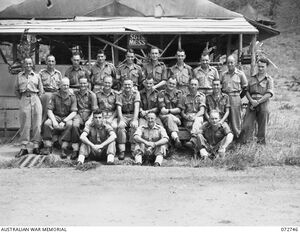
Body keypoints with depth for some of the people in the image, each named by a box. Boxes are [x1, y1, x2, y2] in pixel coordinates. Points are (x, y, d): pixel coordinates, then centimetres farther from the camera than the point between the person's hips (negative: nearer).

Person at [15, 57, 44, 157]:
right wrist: (21, 98, 10)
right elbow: (16, 90, 17)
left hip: (35, 99, 0)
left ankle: (36, 146, 4)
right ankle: (23, 148, 1)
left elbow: (41, 90, 14)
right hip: (24, 100, 0)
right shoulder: (19, 76, 11)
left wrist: (36, 98, 7)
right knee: (24, 124, -2)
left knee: (36, 124, -2)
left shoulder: (37, 76, 10)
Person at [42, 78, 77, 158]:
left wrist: (64, 121, -21)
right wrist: (54, 121, -20)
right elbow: (49, 110, -1)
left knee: (69, 124, -34)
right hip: (55, 116, 2)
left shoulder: (72, 96, -1)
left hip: (67, 117, -1)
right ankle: (48, 147, -22)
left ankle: (64, 149, -35)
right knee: (47, 123, -28)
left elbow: (74, 112, -8)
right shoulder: (54, 95, 3)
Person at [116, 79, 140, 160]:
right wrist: (121, 120, -24)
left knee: (134, 126, -32)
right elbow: (119, 108, -7)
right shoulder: (120, 95, 2)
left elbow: (136, 107, -13)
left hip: (133, 115, -1)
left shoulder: (136, 93, -2)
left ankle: (134, 149, -26)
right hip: (123, 115, 1)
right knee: (120, 126, -30)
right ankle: (121, 151, -30)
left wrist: (134, 120, -26)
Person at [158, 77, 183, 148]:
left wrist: (168, 110, -8)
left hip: (176, 116, 1)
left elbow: (179, 109, 3)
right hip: (164, 116, -1)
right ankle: (176, 138, -56)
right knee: (170, 117, -35)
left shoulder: (179, 93, 11)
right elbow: (162, 110, -6)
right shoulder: (162, 93, 5)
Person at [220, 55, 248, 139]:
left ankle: (237, 136, 3)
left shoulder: (240, 74, 4)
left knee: (236, 117, -4)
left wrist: (238, 93, 3)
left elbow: (245, 86, 8)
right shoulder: (223, 75, 13)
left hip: (235, 97, -3)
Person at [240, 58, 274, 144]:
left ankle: (261, 141, 13)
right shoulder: (252, 78, 15)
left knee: (262, 125, 1)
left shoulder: (269, 79, 4)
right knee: (247, 124, -5)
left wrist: (258, 102, -14)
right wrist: (251, 100, -8)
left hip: (263, 104, -2)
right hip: (252, 104, 2)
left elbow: (269, 94, -6)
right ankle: (243, 141, 1)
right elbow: (247, 91, 11)